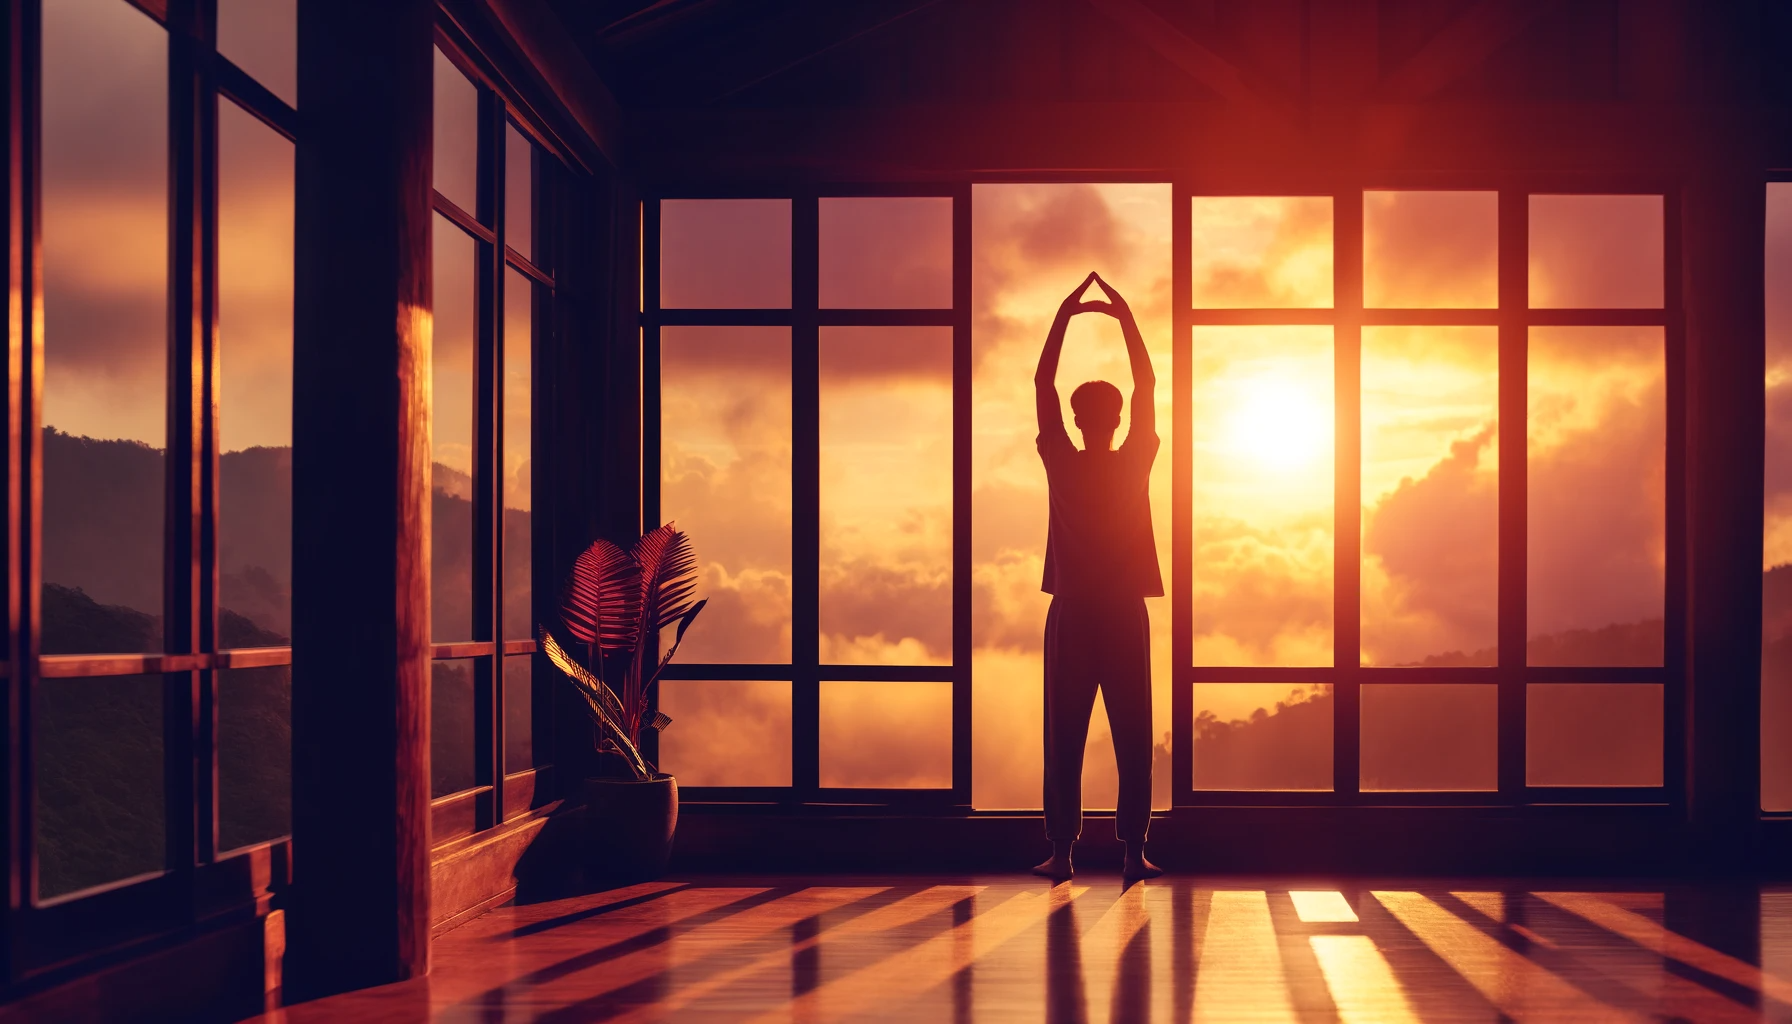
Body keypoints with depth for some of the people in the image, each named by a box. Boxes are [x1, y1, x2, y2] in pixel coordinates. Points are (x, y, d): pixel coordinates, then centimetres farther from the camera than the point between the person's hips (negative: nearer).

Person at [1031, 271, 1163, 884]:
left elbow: (1043, 383, 4)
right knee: (1132, 737, 1)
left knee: (1065, 738, 1)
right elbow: (1147, 385, 7)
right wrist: (1126, 318, 10)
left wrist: (1065, 316, 8)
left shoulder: (1061, 465, -3)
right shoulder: (1135, 465, -2)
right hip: (1125, 615, 0)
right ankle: (1134, 850, -2)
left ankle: (1062, 850, -2)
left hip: (1071, 616, 0)